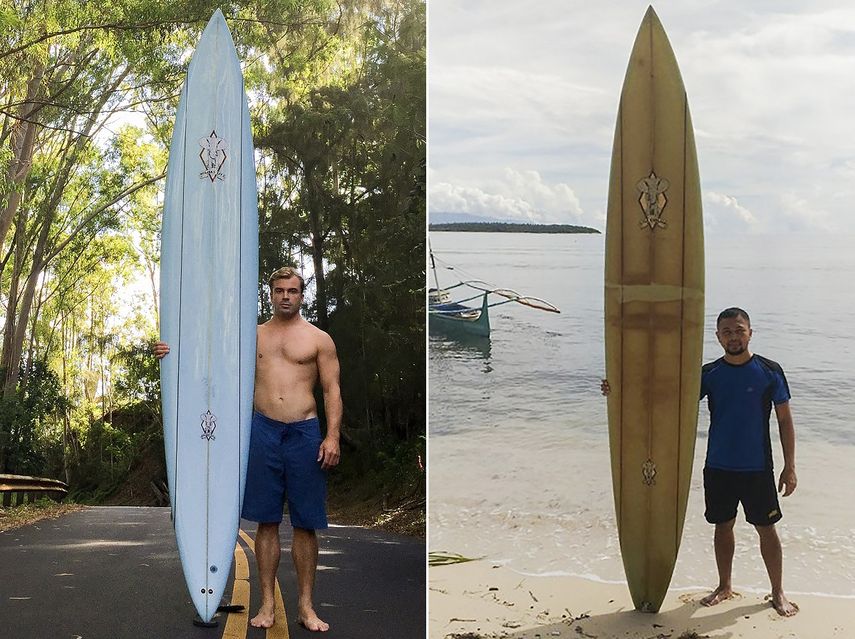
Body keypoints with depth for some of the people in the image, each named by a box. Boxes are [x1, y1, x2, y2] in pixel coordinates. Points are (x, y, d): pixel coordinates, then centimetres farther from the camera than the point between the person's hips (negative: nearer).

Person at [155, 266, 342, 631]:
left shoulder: (319, 339, 6)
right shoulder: (253, 335, 14)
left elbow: (332, 390, 2)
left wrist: (332, 436, -9)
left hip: (304, 433, -2)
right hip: (263, 431, 2)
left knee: (305, 524, 3)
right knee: (267, 521, 4)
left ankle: (305, 606, 13)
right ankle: (267, 603, 13)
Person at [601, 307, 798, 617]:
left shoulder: (769, 371, -6)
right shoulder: (709, 374, -1)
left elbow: (785, 420, -1)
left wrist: (790, 466, -4)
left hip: (757, 469, -2)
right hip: (718, 468, 2)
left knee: (766, 529, 7)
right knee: (722, 526, 14)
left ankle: (778, 593, 24)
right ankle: (725, 586, 32)